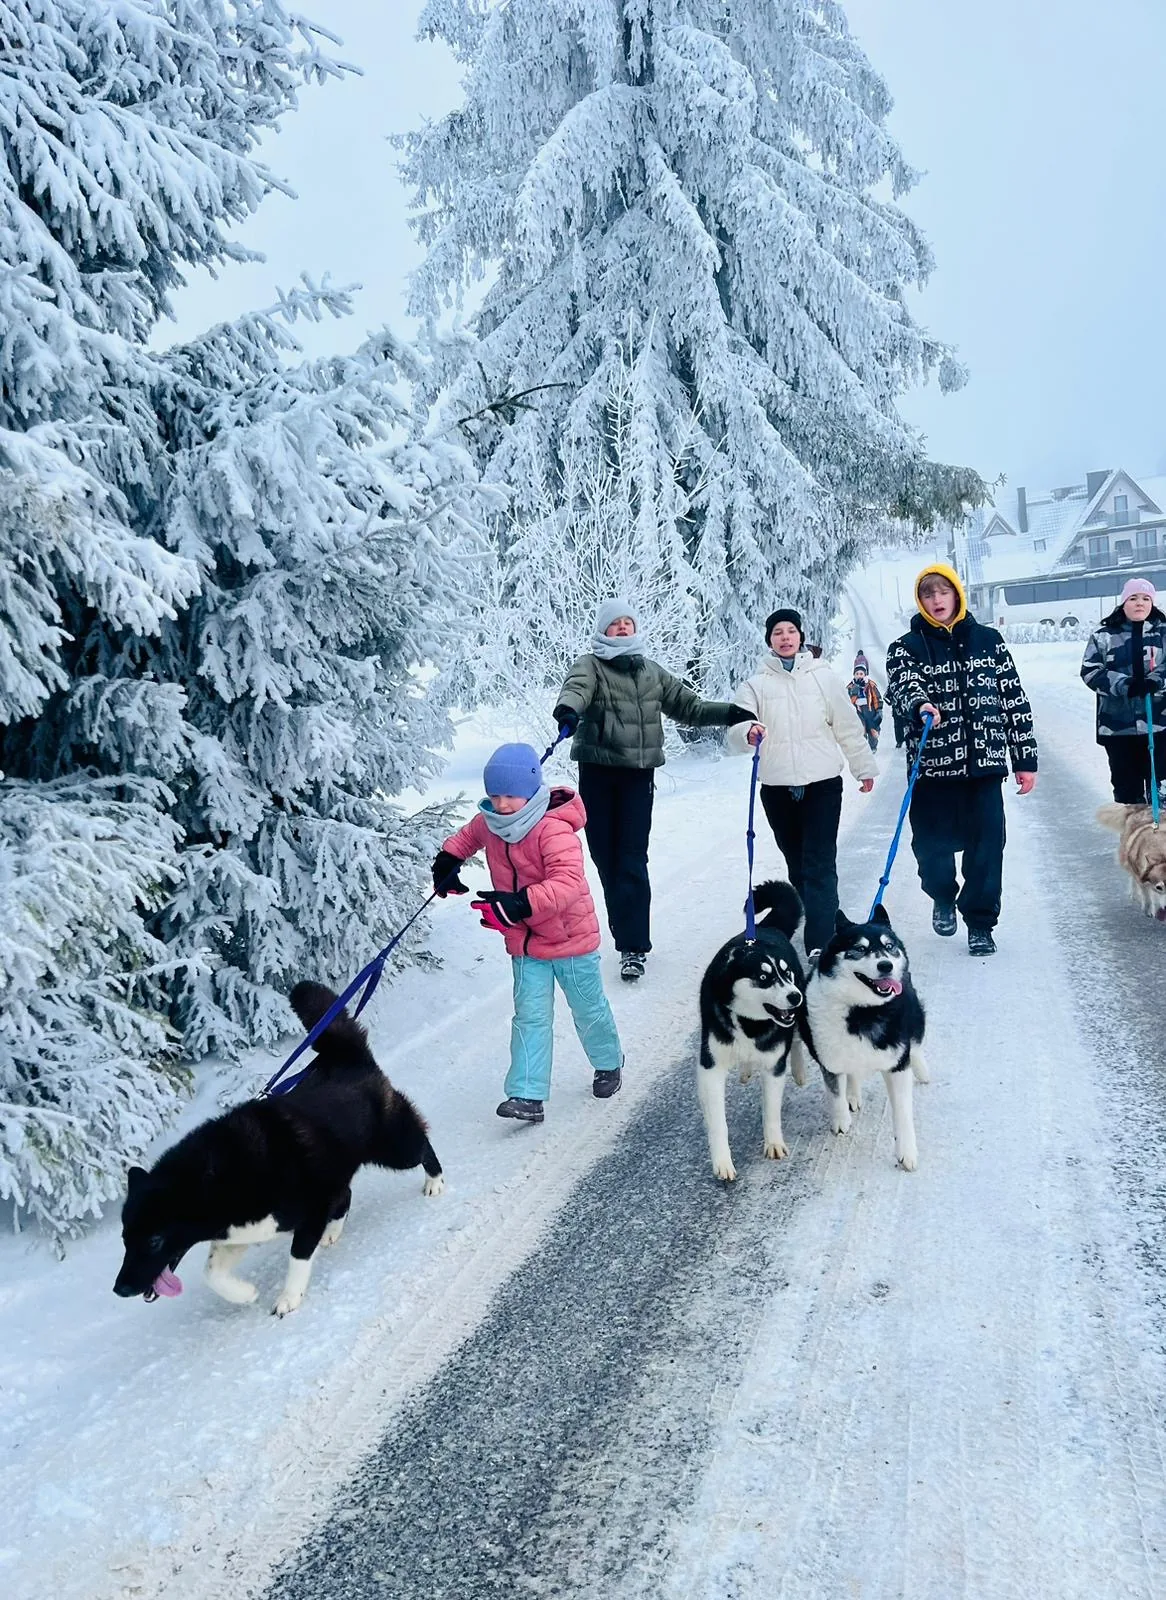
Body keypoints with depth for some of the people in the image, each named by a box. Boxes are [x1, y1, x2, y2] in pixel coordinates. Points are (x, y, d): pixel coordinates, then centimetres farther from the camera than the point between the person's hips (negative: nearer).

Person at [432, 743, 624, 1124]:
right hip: (524, 942, 5)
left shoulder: (555, 830, -28)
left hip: (571, 938, -5)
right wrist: (448, 860, 6)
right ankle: (527, 1096, -2)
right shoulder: (488, 823, -4)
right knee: (530, 1016, -1)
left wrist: (521, 903, -50)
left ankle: (609, 1063, 42)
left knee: (588, 1009, 16)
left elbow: (568, 883, -40)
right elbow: (467, 837, 22)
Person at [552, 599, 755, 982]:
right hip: (598, 773, -1)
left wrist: (727, 713, 6)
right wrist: (567, 709, -43)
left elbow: (687, 705, 20)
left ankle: (633, 946, -6)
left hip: (638, 773, 1)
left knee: (632, 860, -6)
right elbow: (577, 688, -20)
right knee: (605, 857, 4)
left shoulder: (652, 673, 15)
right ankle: (628, 935, 18)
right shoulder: (591, 666, 2)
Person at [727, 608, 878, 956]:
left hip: (823, 783, -2)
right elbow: (734, 732, -5)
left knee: (820, 864, -8)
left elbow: (847, 725, 10)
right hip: (777, 787, 2)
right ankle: (825, 917, 30)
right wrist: (747, 733, -27)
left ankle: (821, 945, -11)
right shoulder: (757, 683, 5)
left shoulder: (823, 676, 6)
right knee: (796, 863, 11)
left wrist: (864, 767, 13)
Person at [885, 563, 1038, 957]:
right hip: (932, 763, -1)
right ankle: (943, 897, 35)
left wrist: (1025, 759, 6)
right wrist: (921, 706, -41)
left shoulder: (988, 640, 8)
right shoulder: (908, 646, 3)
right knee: (933, 844, 3)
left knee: (986, 845, 1)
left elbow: (1014, 699, 9)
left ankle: (980, 924, 17)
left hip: (985, 762, 1)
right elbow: (901, 684, -18)